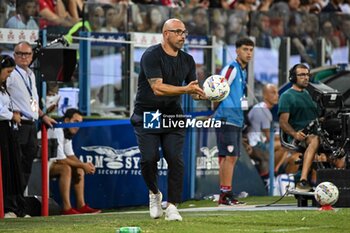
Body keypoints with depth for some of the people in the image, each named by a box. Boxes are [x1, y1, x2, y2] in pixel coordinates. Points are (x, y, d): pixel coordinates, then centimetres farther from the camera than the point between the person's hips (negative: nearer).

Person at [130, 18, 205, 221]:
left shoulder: (187, 60, 7)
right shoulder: (151, 56, -13)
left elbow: (194, 91, 8)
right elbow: (157, 88, -24)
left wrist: (204, 94, -16)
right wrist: (185, 89, -35)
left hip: (173, 115, 4)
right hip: (147, 115, -4)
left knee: (176, 160, -10)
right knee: (149, 158, -15)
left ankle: (172, 207, -5)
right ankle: (154, 193, 14)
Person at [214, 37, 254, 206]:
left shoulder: (243, 71, 18)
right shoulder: (231, 69, -11)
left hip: (236, 120, 10)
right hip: (227, 119, -10)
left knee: (230, 157, 9)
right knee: (230, 156, -12)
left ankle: (225, 195, 11)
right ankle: (226, 194, -12)